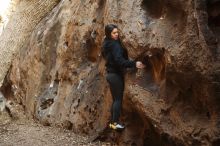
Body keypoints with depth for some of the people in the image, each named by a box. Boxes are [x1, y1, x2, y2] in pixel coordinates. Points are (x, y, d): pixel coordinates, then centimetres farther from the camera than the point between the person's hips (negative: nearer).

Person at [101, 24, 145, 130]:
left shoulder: (107, 44, 11)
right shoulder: (115, 45, -18)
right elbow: (119, 61, -27)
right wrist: (134, 64, -30)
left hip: (110, 74, 9)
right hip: (116, 75, -9)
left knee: (115, 99, 14)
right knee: (118, 99, -1)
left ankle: (112, 122, 18)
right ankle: (115, 123, 1)